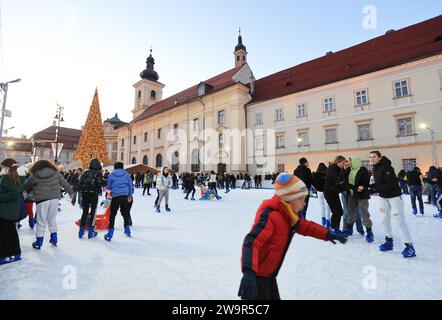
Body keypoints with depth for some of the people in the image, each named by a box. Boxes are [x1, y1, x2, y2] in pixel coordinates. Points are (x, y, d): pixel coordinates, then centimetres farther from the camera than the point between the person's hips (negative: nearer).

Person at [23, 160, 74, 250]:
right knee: (52, 220, 17)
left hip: (42, 200, -2)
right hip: (55, 199, 2)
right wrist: (71, 192, 20)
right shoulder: (55, 173, 5)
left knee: (41, 222, 9)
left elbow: (26, 186, 14)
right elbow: (64, 183, 10)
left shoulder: (34, 176, 2)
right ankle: (54, 239, 26)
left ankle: (39, 243, 19)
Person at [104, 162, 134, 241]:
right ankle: (127, 230, 25)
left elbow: (109, 186, 9)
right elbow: (130, 185, 7)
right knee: (125, 212, 16)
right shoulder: (126, 174, 7)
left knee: (113, 214, 4)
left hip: (116, 196, -2)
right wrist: (130, 195, 16)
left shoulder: (111, 174, 5)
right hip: (125, 195, 2)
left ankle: (110, 234, 2)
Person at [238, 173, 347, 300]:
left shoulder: (289, 214, -1)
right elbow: (251, 242, -39)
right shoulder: (271, 216, -31)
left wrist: (327, 234, 14)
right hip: (256, 273, -9)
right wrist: (248, 273, -48)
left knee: (274, 297, 24)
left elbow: (304, 226, 18)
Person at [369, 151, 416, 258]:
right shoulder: (374, 169, 2)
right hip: (383, 197, 8)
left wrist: (375, 189, -28)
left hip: (394, 196, -8)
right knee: (385, 219, 11)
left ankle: (409, 245, 7)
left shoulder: (387, 168, -22)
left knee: (400, 220, -5)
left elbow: (391, 185, -27)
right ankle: (389, 241, 25)